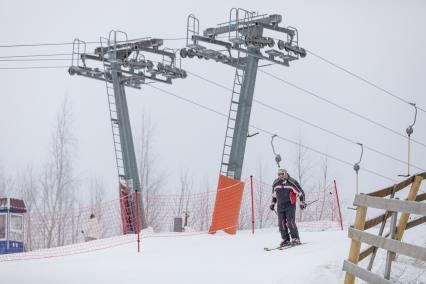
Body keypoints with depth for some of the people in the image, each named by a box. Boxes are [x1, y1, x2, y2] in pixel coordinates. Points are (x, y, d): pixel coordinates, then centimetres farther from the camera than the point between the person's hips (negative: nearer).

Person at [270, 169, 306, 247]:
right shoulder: (275, 183, 7)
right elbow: (274, 194, 24)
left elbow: (300, 192, -3)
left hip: (290, 206, -5)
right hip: (280, 207, 5)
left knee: (290, 222, -14)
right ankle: (285, 240, 7)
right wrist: (273, 203, 24)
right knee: (281, 223, -1)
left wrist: (302, 202, -7)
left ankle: (295, 239, -6)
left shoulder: (292, 182, -8)